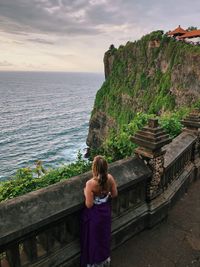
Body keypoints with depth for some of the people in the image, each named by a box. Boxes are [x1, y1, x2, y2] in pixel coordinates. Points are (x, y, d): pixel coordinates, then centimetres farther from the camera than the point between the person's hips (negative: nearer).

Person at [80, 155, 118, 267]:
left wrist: (86, 193, -8)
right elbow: (114, 194, -3)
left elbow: (89, 205, -24)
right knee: (104, 235, 27)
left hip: (94, 213, -5)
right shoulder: (110, 178, -18)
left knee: (94, 237, 20)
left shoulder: (90, 183, -32)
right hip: (106, 210, 5)